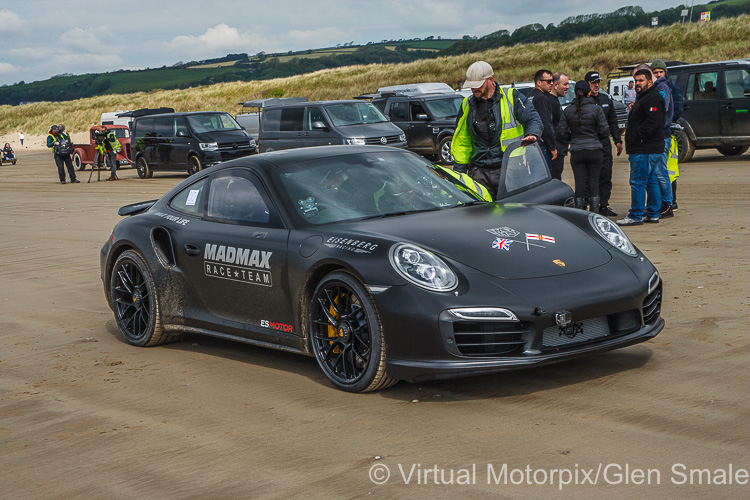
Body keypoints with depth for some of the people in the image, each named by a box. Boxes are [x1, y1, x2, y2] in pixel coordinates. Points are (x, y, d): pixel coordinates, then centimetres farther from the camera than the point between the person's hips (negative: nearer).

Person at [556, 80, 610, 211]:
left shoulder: (568, 111, 0)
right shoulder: (596, 109, -5)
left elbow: (561, 132, -1)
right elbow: (605, 131, -6)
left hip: (576, 152, 1)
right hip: (594, 150, -1)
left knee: (579, 183, 5)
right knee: (593, 182, 7)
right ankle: (594, 213, 6)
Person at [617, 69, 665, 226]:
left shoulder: (652, 99, -14)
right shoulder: (642, 98, 22)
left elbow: (652, 122, -25)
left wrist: (637, 136, -23)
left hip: (645, 150, -11)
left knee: (638, 182, -9)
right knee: (652, 182, 13)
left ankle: (635, 216, -7)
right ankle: (653, 214, 18)